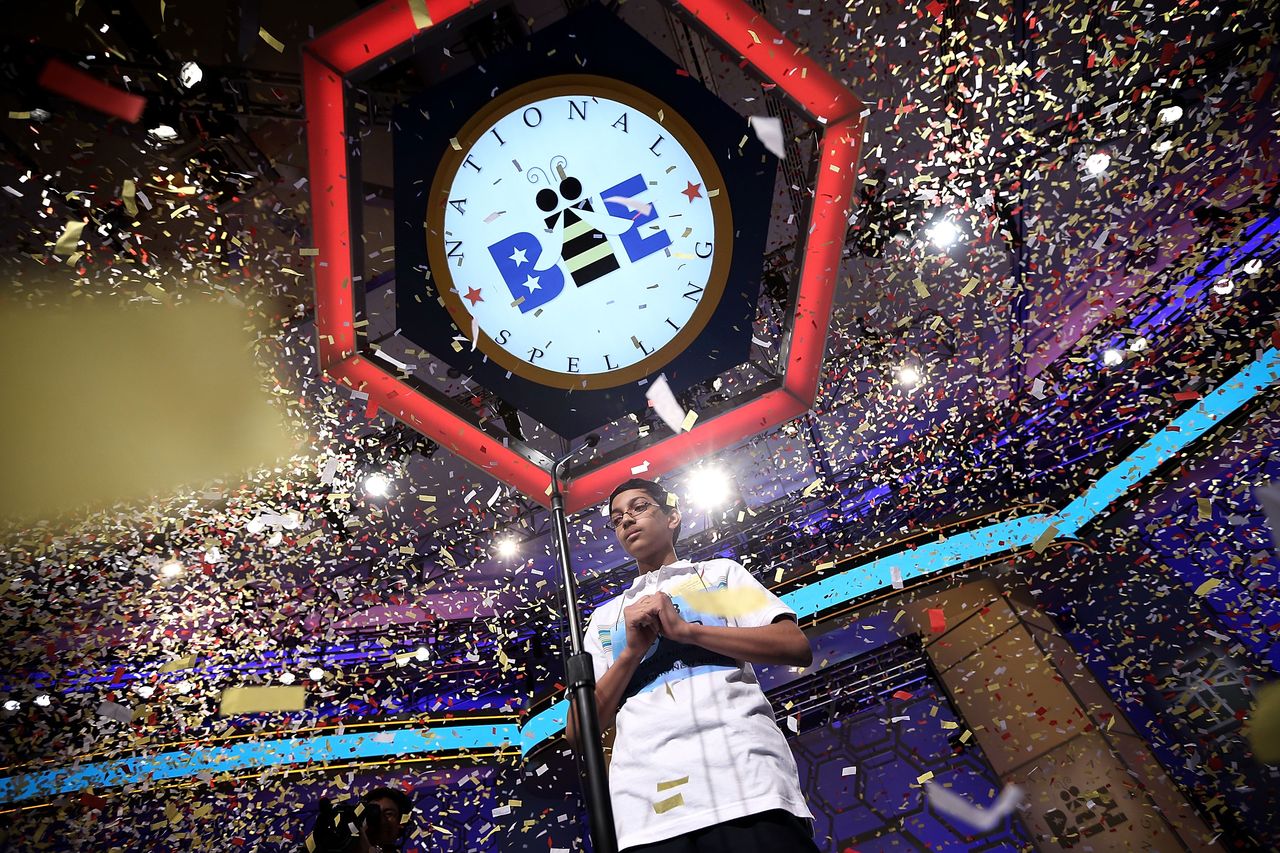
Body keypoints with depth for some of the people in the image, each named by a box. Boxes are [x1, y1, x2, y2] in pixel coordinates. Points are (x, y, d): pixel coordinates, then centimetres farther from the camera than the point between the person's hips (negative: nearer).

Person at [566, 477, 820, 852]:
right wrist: (632, 651, -2)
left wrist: (686, 630, -6)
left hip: (747, 782, -1)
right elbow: (578, 732, 12)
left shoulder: (720, 571, 16)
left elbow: (798, 648, 1)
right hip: (645, 808, 2)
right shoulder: (604, 616, 21)